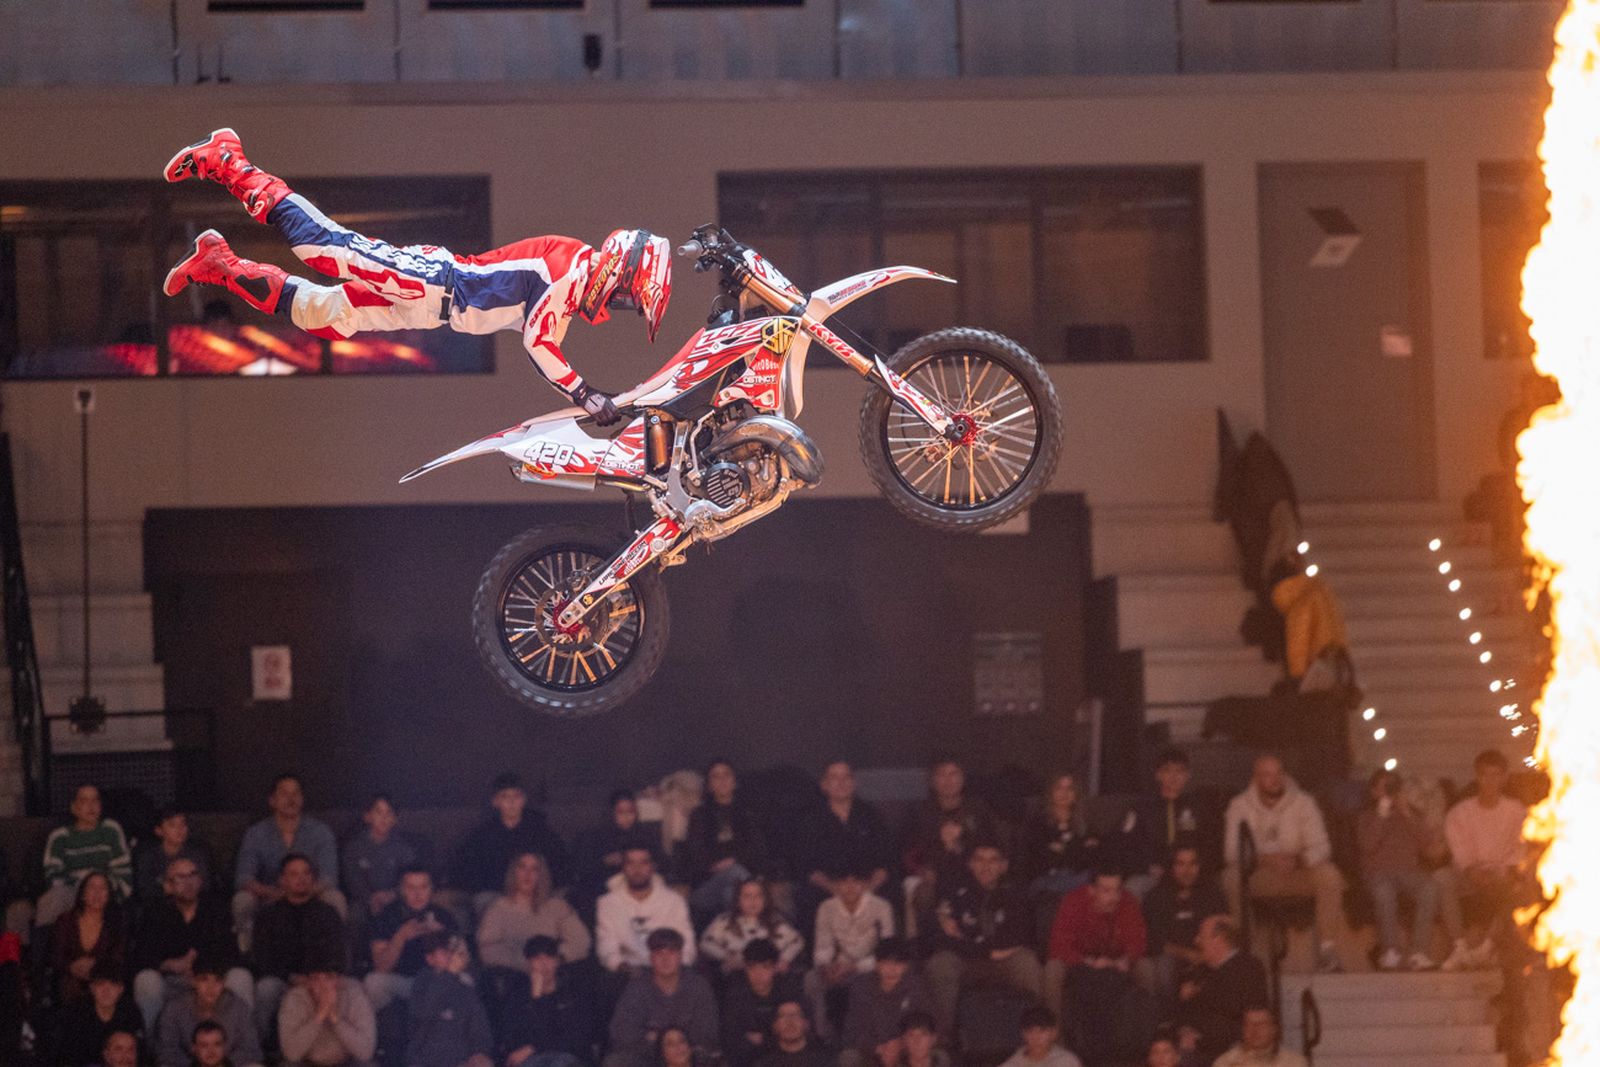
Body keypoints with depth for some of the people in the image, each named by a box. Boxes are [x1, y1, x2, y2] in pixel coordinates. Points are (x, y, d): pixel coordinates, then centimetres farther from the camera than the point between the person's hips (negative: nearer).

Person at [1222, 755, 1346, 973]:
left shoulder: (1302, 803, 3)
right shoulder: (1240, 806, 2)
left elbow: (1320, 847, -4)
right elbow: (1231, 851, -9)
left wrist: (1299, 859, -28)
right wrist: (1264, 859, -28)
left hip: (1298, 874, 1)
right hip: (1258, 877, -1)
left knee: (1329, 875, -31)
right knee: (1230, 878, -34)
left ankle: (1327, 950, -29)